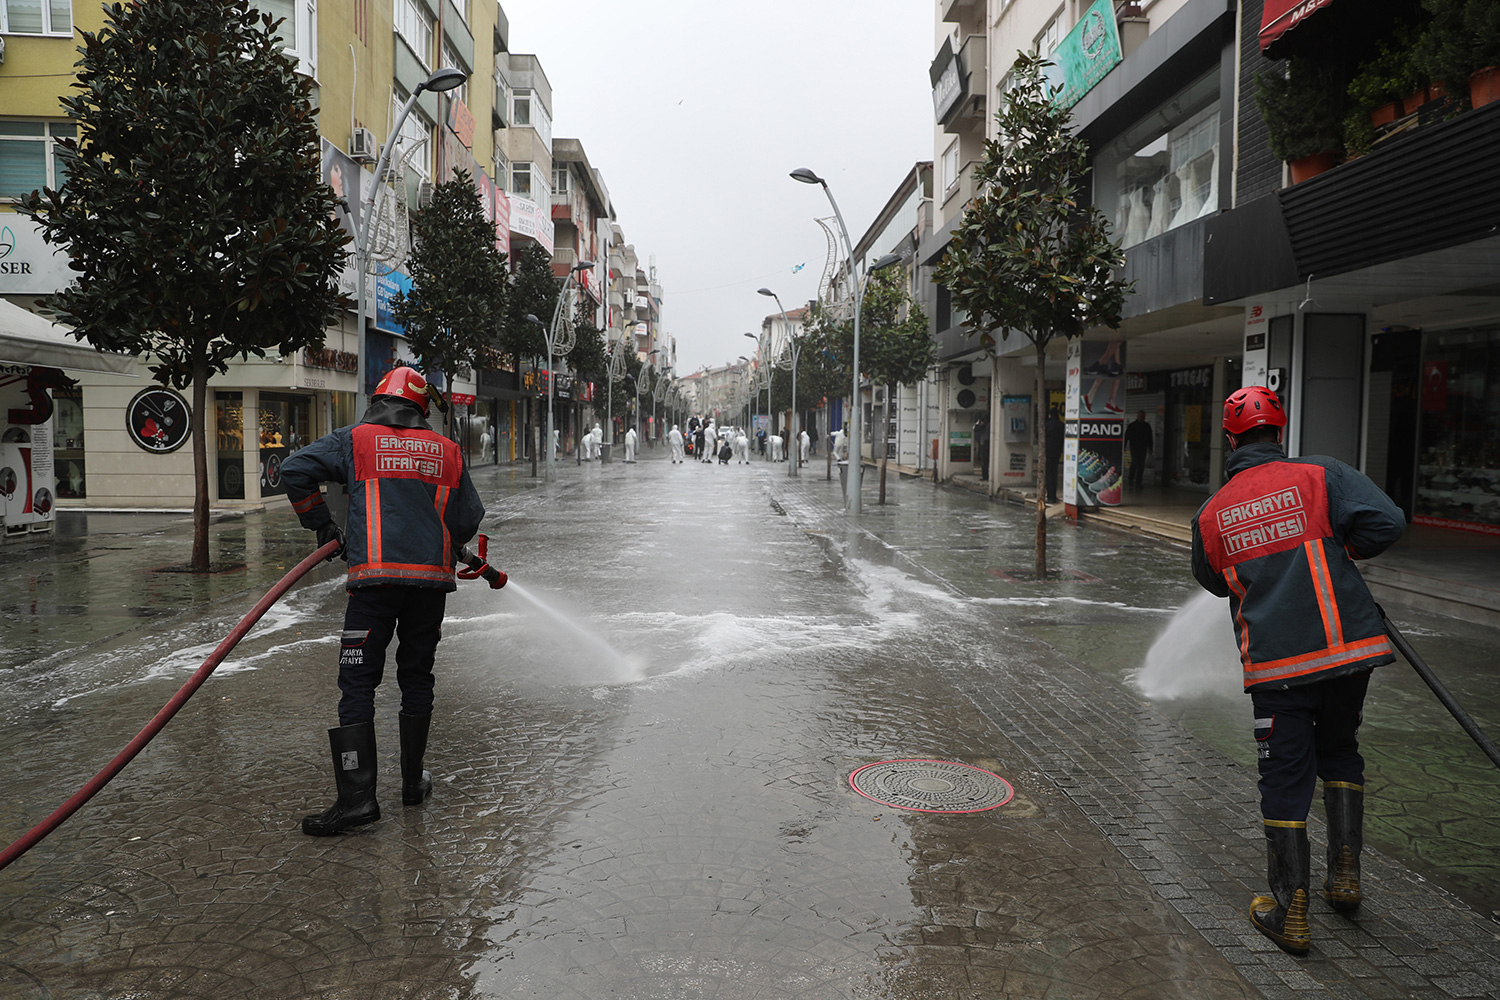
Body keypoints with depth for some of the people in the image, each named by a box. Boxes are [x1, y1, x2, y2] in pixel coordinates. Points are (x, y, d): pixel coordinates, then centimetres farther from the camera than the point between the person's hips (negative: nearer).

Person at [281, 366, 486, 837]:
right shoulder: (448, 451, 13)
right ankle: (413, 782, 24)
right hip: (432, 578, 3)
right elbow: (469, 520, 15)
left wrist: (322, 525, 9)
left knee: (358, 683, -1)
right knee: (416, 677, 16)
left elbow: (295, 469, -2)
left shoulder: (356, 439, 6)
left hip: (375, 577, -3)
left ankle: (357, 796, -7)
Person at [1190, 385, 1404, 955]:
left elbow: (1214, 582, 19)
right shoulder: (1320, 476, -2)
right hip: (1349, 648, 1)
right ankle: (1344, 876, 26)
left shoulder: (1211, 515, 4)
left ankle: (1291, 914, 11)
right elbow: (1387, 523, -12)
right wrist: (1340, 551, 7)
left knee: (1285, 779, 7)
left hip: (1274, 663, 0)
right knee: (1339, 752, 24)